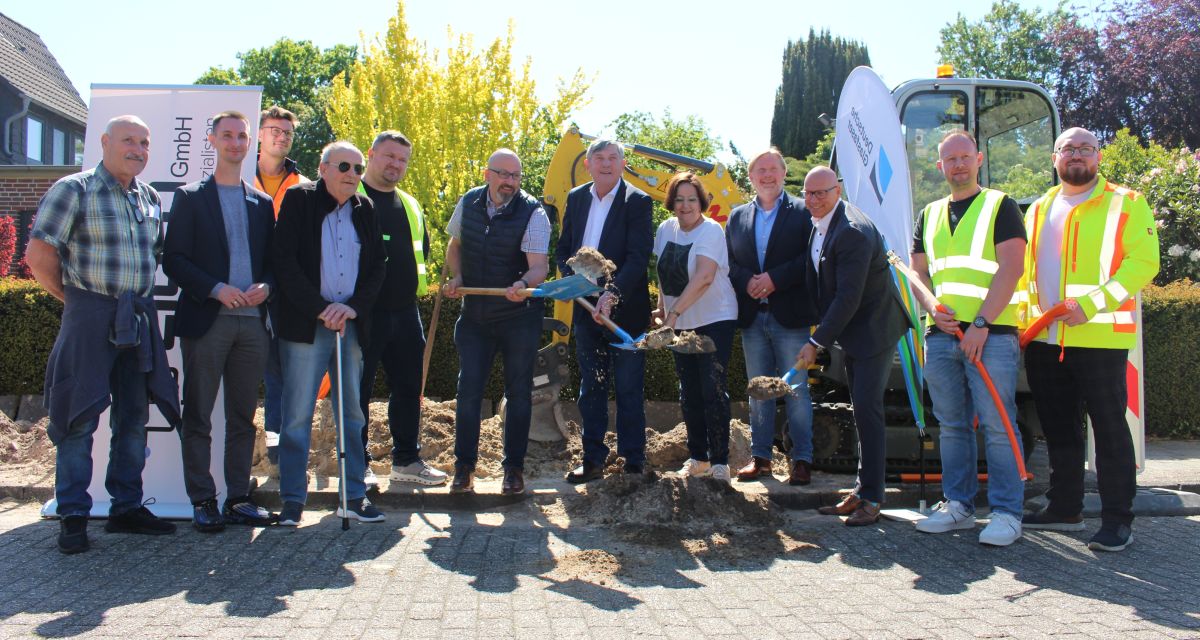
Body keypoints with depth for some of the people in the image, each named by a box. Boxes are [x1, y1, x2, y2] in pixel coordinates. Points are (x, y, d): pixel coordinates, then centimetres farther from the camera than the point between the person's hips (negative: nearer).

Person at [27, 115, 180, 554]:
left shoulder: (149, 197, 14)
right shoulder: (74, 189, -5)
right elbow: (39, 254, -10)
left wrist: (137, 295, 13)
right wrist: (72, 298, -3)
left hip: (139, 320, 6)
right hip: (90, 319, -6)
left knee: (133, 418, 10)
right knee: (79, 418, -1)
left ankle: (126, 508, 21)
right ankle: (72, 517, 9)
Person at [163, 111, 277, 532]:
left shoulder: (262, 203, 16)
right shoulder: (190, 197, 5)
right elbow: (174, 260, -2)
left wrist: (266, 286, -5)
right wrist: (216, 289, -15)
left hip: (252, 321, 3)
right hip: (206, 321, -3)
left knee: (243, 416, 8)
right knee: (198, 416, 1)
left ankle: (238, 498, 15)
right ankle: (202, 502, 8)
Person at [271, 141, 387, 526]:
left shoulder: (364, 209, 12)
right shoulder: (299, 201, 0)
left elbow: (378, 265, 10)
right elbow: (284, 260, -7)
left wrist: (354, 306, -6)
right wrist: (320, 308, -13)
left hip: (352, 324, 4)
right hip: (305, 325, -4)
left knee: (353, 413, 8)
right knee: (298, 415, -3)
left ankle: (354, 497, 16)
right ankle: (292, 501, 7)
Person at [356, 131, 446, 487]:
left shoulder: (410, 206, 17)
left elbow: (422, 250, 27)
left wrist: (416, 286, 15)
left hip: (405, 312, 6)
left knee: (408, 387, 10)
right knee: (357, 390, 0)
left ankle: (406, 460, 21)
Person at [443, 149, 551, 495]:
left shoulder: (533, 213, -14)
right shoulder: (467, 203, 0)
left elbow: (539, 265, -24)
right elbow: (455, 245, 17)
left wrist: (523, 284, -45)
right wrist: (456, 277, 0)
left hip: (519, 317, -3)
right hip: (474, 314, 3)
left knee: (518, 392, 6)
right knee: (469, 389, 3)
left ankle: (513, 467, 19)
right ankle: (464, 467, 16)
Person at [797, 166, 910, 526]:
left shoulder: (853, 232, -24)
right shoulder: (820, 223, 5)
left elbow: (848, 298, -25)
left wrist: (816, 342, -21)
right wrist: (822, 334, 12)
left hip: (873, 329, -9)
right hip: (851, 331, 9)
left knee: (866, 407, -10)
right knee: (862, 410, 13)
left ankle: (871, 499, -2)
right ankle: (861, 492, 21)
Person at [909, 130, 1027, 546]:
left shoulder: (1000, 206, 4)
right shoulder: (930, 215, 19)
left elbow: (1011, 268, -7)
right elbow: (919, 272, 17)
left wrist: (981, 323, -15)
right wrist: (933, 307, -5)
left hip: (991, 333, -5)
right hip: (941, 335, 5)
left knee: (997, 425, -6)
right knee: (952, 426, 9)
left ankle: (1007, 513, 1)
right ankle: (958, 505, 17)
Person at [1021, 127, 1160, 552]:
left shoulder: (1126, 204, 1)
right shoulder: (1038, 211, 17)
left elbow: (1143, 263, -10)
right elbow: (1024, 269, 20)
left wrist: (1092, 303, -21)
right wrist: (1026, 315, 5)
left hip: (1100, 337, -5)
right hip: (1044, 339, 6)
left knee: (1110, 428, 0)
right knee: (1059, 429, 13)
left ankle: (1118, 520, 7)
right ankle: (1064, 508, 24)